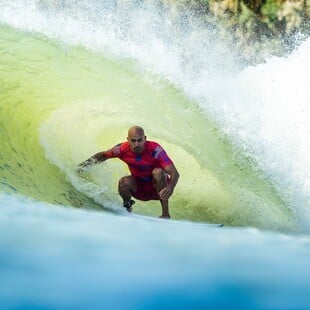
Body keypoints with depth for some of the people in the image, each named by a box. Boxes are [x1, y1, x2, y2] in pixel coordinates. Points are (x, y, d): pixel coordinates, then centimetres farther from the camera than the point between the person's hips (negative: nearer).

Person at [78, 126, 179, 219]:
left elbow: (174, 173, -36)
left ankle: (165, 214, -27)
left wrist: (170, 188, -56)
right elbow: (103, 155, 5)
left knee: (158, 172, -33)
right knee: (124, 181, -28)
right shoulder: (123, 149, -17)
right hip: (139, 190, 3)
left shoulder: (154, 149, -29)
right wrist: (88, 162, -11)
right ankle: (127, 206, 4)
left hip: (157, 188, -2)